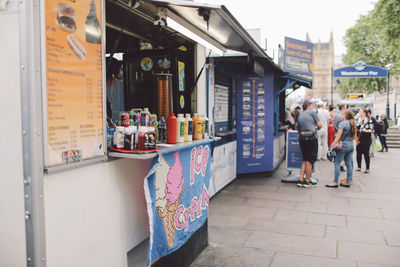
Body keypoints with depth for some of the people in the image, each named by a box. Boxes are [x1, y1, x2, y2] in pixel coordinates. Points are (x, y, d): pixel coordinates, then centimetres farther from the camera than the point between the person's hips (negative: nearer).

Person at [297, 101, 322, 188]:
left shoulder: (300, 114, 16)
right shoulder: (312, 112, 0)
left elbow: (299, 128, 13)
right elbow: (320, 125, -2)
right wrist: (316, 127, 18)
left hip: (302, 137, 6)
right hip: (311, 137, -6)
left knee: (305, 159, 14)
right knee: (310, 160, 2)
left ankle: (301, 180, 8)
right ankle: (307, 181, 8)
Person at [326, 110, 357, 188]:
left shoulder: (343, 123, -11)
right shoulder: (353, 124, 11)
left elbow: (338, 136, -15)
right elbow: (354, 137, 19)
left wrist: (333, 145, -13)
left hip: (343, 145, -8)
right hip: (351, 145, 8)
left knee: (337, 163, -3)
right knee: (349, 164, 9)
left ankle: (335, 182, -4)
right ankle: (348, 182, 14)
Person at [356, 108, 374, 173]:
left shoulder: (369, 120, -5)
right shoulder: (358, 119, 12)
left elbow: (371, 130, -6)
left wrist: (366, 130, -22)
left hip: (366, 140, -5)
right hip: (359, 139, 5)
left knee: (366, 154, -3)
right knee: (358, 153, 7)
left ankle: (367, 169, 4)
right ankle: (359, 167, 18)